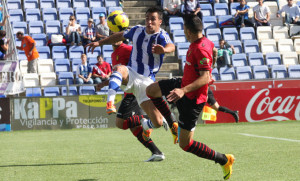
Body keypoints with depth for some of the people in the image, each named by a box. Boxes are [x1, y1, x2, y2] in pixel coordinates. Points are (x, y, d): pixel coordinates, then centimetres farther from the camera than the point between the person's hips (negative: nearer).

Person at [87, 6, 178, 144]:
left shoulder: (161, 36, -11)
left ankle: (145, 125, 30)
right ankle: (110, 103, -50)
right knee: (119, 69, -36)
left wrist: (164, 49, -59)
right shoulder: (137, 30, 5)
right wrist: (100, 42, 23)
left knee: (157, 122, -8)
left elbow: (171, 46, -35)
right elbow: (120, 36, 26)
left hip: (146, 81, -2)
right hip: (130, 75, 2)